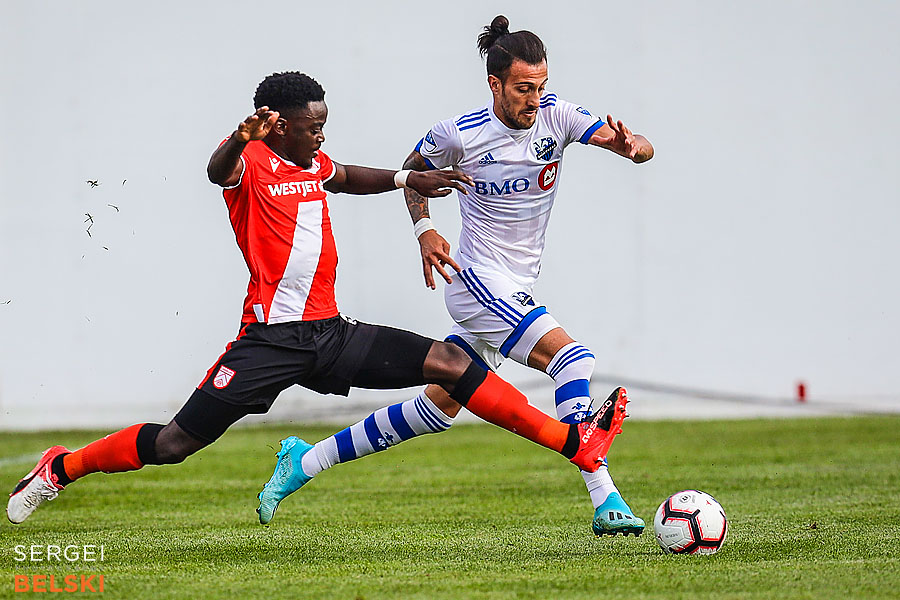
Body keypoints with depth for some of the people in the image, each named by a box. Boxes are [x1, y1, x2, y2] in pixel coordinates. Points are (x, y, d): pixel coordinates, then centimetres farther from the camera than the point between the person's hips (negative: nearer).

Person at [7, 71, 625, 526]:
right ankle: (61, 469, 13)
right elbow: (219, 171, -34)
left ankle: (575, 444, -6)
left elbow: (346, 177, 42)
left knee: (452, 363, -5)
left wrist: (408, 178, 30)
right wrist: (241, 139, -55)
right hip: (272, 340, -7)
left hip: (331, 334, 7)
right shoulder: (251, 162, -8)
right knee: (175, 443, -7)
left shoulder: (314, 163, 17)